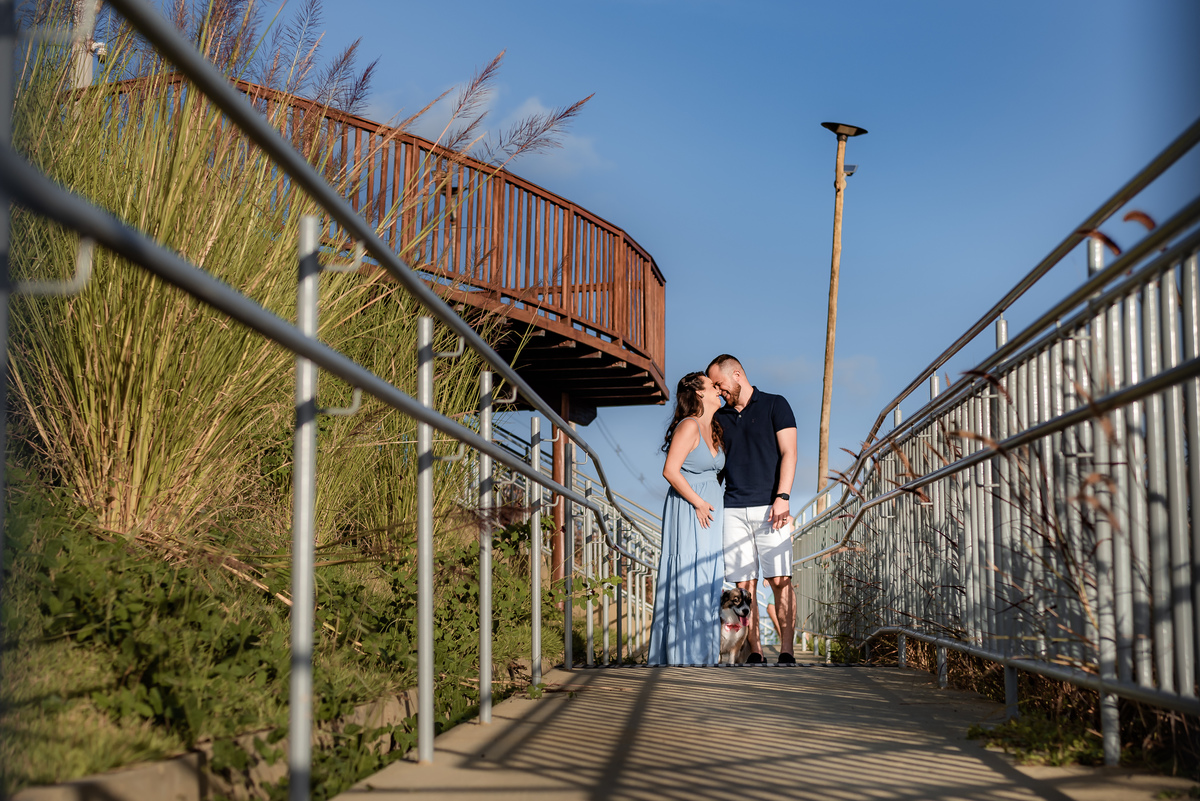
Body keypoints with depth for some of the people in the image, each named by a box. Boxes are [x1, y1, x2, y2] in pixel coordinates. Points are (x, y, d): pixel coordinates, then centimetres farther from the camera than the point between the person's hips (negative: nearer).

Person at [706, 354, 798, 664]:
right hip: (733, 509, 4)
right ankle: (754, 651, 1)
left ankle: (787, 650, -9)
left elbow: (788, 453, -2)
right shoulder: (719, 417, 18)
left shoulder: (775, 405, 6)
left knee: (780, 579, -10)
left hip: (769, 507, -4)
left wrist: (782, 498, -14)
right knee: (744, 583, -2)